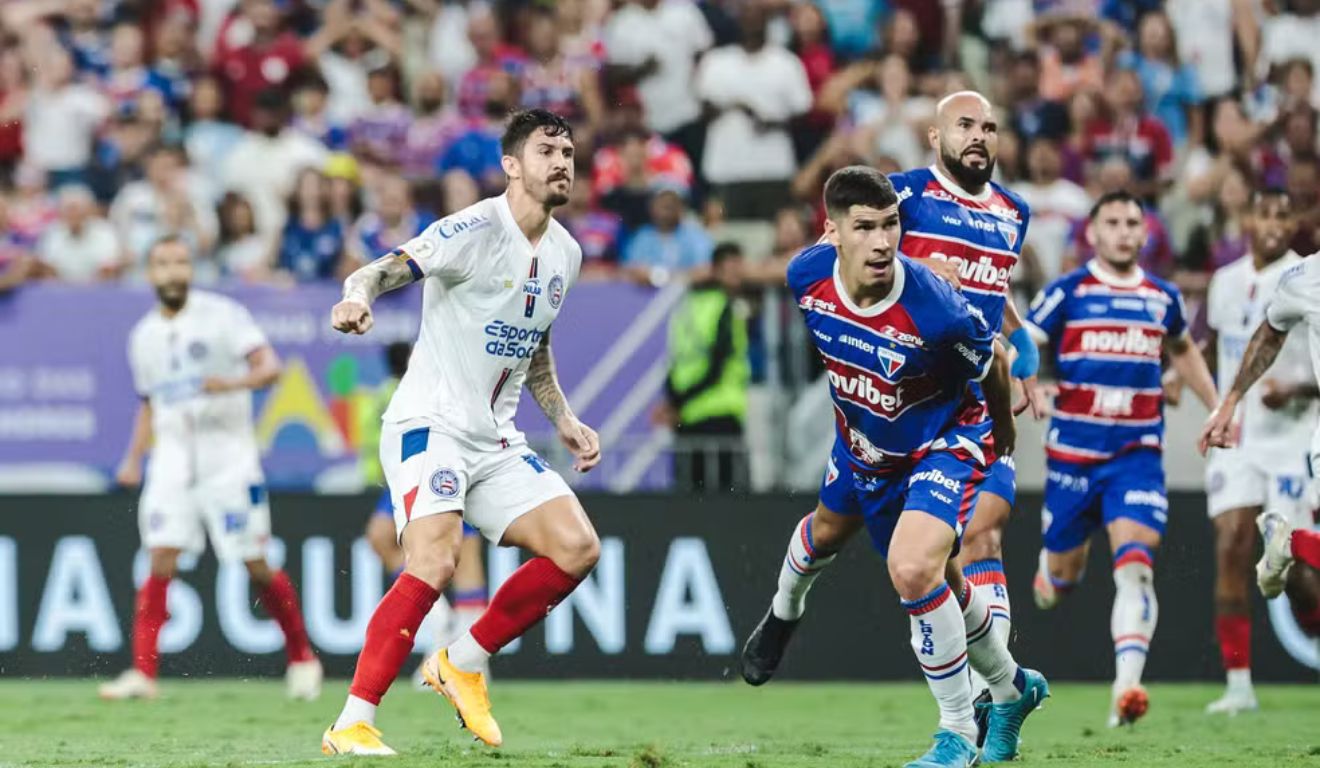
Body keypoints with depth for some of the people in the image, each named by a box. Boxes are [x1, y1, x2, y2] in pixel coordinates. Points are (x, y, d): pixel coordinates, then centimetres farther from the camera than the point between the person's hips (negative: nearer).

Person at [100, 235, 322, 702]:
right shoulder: (144, 337, 13)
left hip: (227, 451, -4)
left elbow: (269, 366, -12)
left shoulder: (221, 315, -4)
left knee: (256, 566, -1)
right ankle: (143, 672, -14)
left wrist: (234, 383, -31)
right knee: (161, 560, -10)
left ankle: (302, 658, 17)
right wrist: (133, 460, 14)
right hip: (173, 455, 4)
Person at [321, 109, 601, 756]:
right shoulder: (475, 230, -13)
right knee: (434, 562, -26)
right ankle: (351, 725, -22)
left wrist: (563, 420, 17)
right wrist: (356, 297, -44)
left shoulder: (565, 253, 11)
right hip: (429, 426, -8)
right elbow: (380, 272, -22)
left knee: (577, 549, -5)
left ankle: (464, 665, 11)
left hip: (495, 441, 8)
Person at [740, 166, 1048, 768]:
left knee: (914, 571, -28)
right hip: (862, 442, 7)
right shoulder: (808, 275, -23)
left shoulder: (934, 310, -37)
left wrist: (1004, 437, 4)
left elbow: (992, 365, -16)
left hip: (943, 441, -7)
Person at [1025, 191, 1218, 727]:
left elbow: (1183, 351, 29)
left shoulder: (1163, 298, 9)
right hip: (1072, 454, -1)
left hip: (1138, 455, 1)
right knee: (1062, 573, 12)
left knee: (1134, 565, -19)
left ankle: (1126, 687, -29)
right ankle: (1060, 562, 51)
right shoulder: (1067, 293, -2)